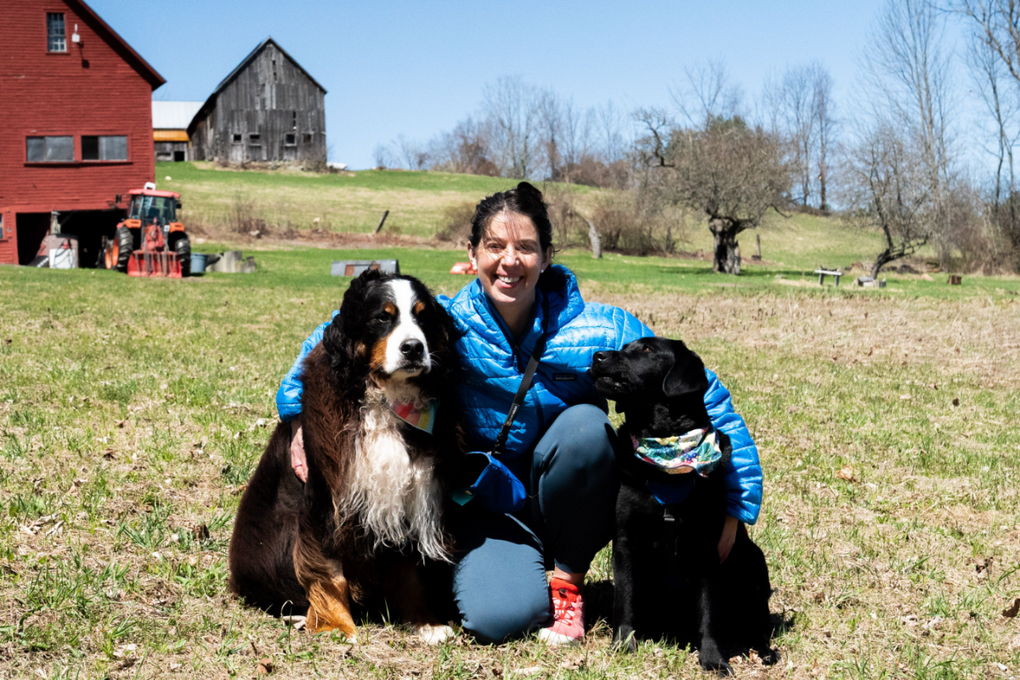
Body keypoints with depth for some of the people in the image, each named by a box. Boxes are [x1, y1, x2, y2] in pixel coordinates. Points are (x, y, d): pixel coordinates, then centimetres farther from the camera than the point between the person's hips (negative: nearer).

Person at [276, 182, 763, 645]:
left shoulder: (598, 332, -18)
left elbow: (705, 395, -16)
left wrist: (732, 507, -19)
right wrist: (302, 416, -9)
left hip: (573, 502, 0)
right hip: (490, 506, 0)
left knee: (584, 423, -31)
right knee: (494, 618, -28)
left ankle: (569, 582, -8)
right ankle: (522, 571, 13)